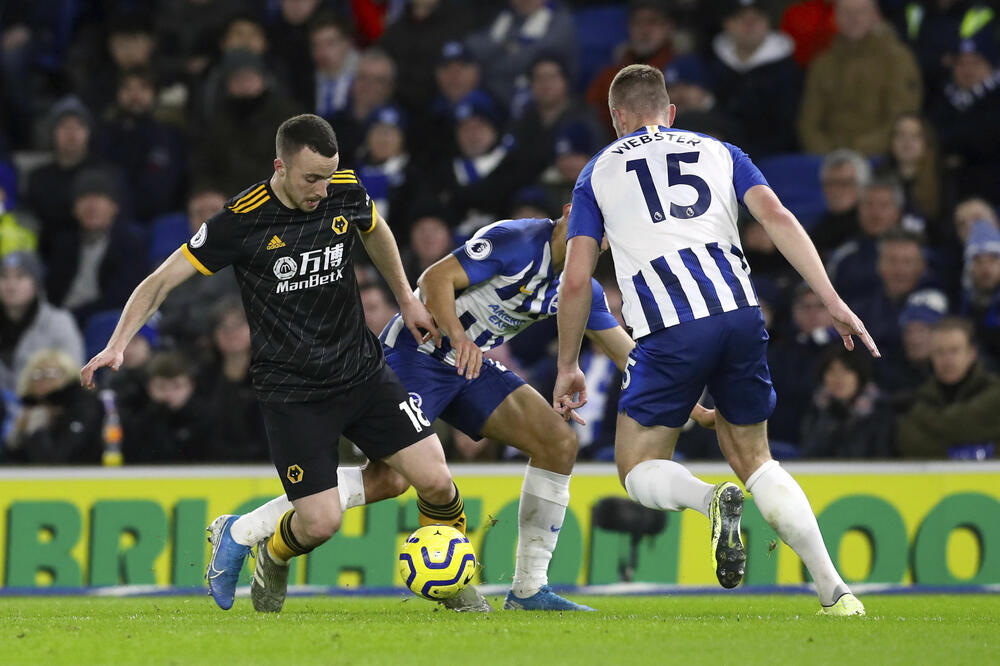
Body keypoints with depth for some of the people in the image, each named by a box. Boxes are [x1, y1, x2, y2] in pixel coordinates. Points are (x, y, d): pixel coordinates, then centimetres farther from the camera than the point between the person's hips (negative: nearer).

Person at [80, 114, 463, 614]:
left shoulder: (346, 193, -4)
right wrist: (118, 345, -23)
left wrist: (406, 300, 28)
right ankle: (238, 536, 20)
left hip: (362, 371, 4)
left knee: (436, 481, -8)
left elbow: (375, 229, 21)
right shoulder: (241, 221, -17)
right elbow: (162, 280, -11)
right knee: (321, 522, -12)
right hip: (291, 392, -4)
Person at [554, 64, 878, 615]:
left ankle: (712, 500, -23)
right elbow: (776, 217, 6)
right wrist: (833, 302, 1)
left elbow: (576, 280, 11)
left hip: (670, 332, -3)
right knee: (754, 460, 18)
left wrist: (568, 367, 21)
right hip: (741, 316, 3)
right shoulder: (718, 152, 22)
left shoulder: (600, 171, 18)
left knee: (639, 470, 11)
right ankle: (834, 591, 5)